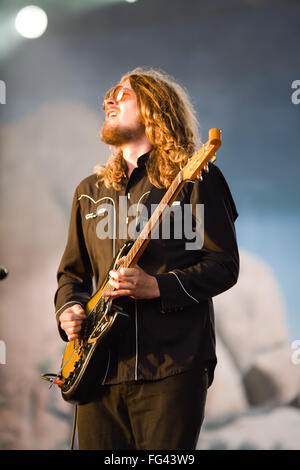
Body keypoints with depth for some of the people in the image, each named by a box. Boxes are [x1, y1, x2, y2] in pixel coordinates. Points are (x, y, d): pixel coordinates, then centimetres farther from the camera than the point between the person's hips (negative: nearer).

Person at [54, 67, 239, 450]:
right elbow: (72, 270, 24)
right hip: (99, 368, 5)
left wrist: (156, 287, -15)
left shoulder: (193, 178, 2)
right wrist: (67, 308, 3)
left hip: (171, 365, -5)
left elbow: (224, 265, -2)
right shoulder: (90, 190, 19)